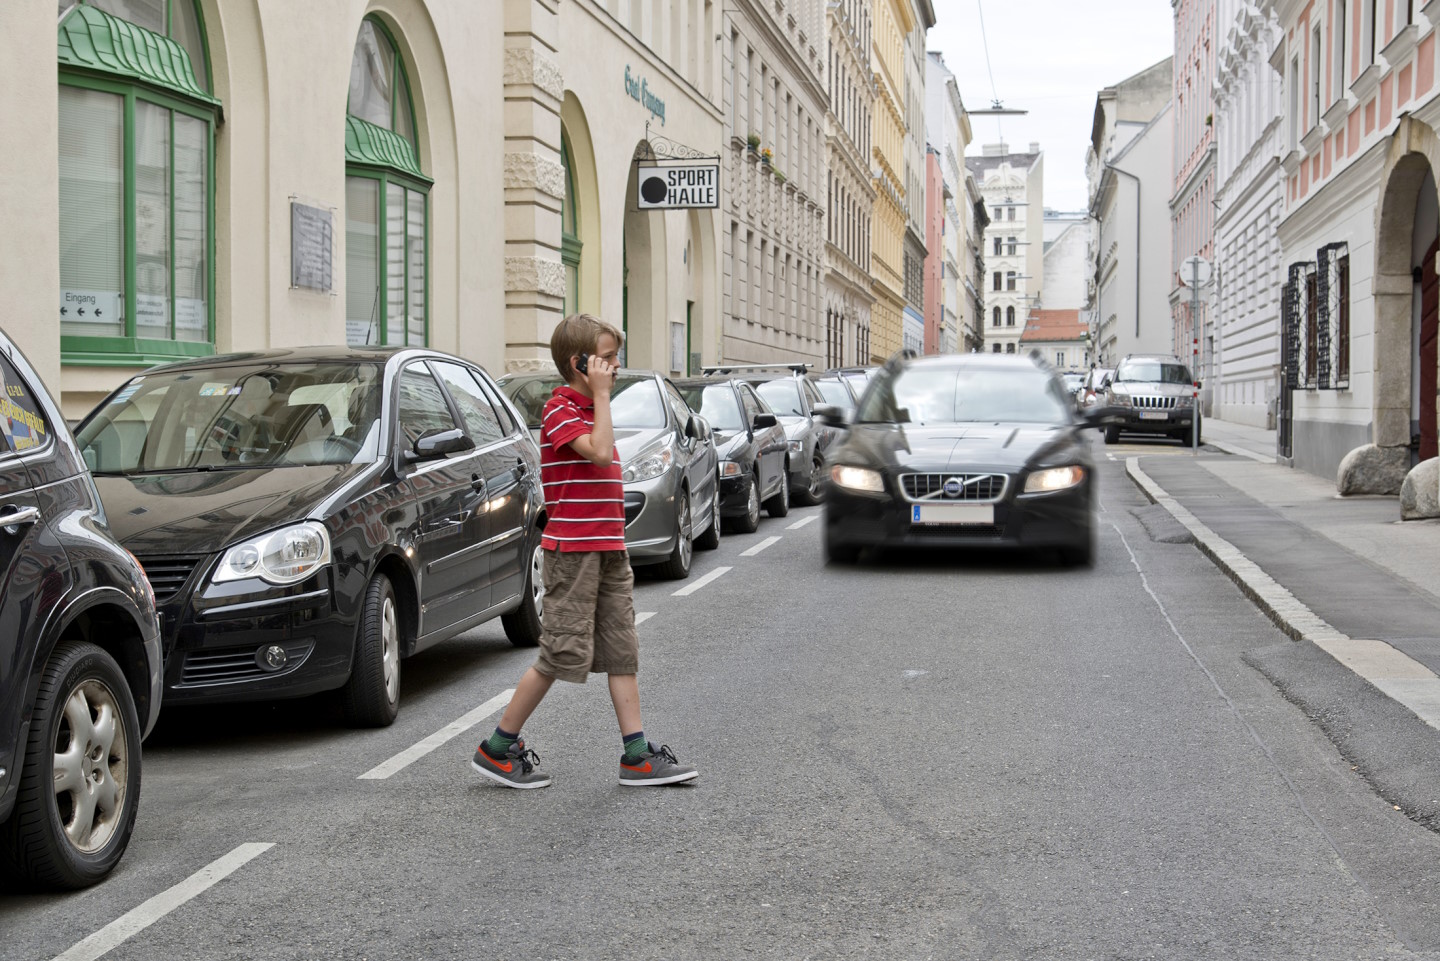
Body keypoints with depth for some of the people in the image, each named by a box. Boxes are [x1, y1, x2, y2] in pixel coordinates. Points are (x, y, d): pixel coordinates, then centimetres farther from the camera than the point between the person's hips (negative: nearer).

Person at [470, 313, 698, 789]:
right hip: (573, 548, -9)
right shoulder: (559, 408, -11)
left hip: (609, 550, 9)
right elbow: (600, 452, -26)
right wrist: (601, 395, -19)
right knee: (563, 651, -5)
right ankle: (498, 749, 6)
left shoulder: (592, 409, 17)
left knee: (622, 650, 7)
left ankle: (637, 755, 9)